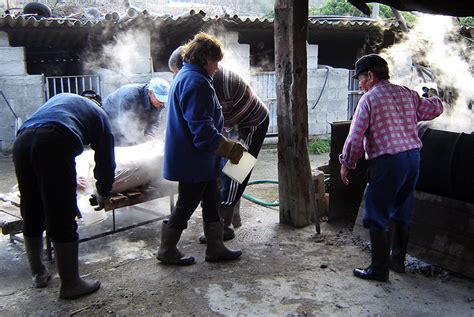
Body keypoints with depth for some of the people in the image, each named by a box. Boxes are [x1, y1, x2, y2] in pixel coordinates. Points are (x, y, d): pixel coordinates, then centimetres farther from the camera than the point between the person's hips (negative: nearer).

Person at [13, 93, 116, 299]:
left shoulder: (61, 98, 39)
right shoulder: (99, 115, 25)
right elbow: (105, 161, 21)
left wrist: (69, 182, 50)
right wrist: (103, 193, 38)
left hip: (21, 141, 6)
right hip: (54, 142, -6)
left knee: (31, 215, 18)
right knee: (63, 220, 3)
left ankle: (38, 274, 34)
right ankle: (70, 284, 12)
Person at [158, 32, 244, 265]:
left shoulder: (187, 76, 14)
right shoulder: (195, 81, -20)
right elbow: (201, 127, -27)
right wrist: (230, 149, -22)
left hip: (199, 159, 11)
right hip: (193, 159, -11)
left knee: (211, 201, 15)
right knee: (186, 204, 3)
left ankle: (215, 248, 26)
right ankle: (167, 251, 19)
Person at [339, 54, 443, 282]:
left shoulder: (369, 99, -8)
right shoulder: (406, 94, 10)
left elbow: (355, 137, -10)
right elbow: (435, 109, 22)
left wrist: (346, 164, 1)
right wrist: (433, 97, 45)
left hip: (388, 162, -7)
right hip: (413, 156, 7)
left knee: (377, 217, 3)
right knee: (401, 213, 19)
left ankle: (379, 269, 8)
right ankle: (398, 260, 31)